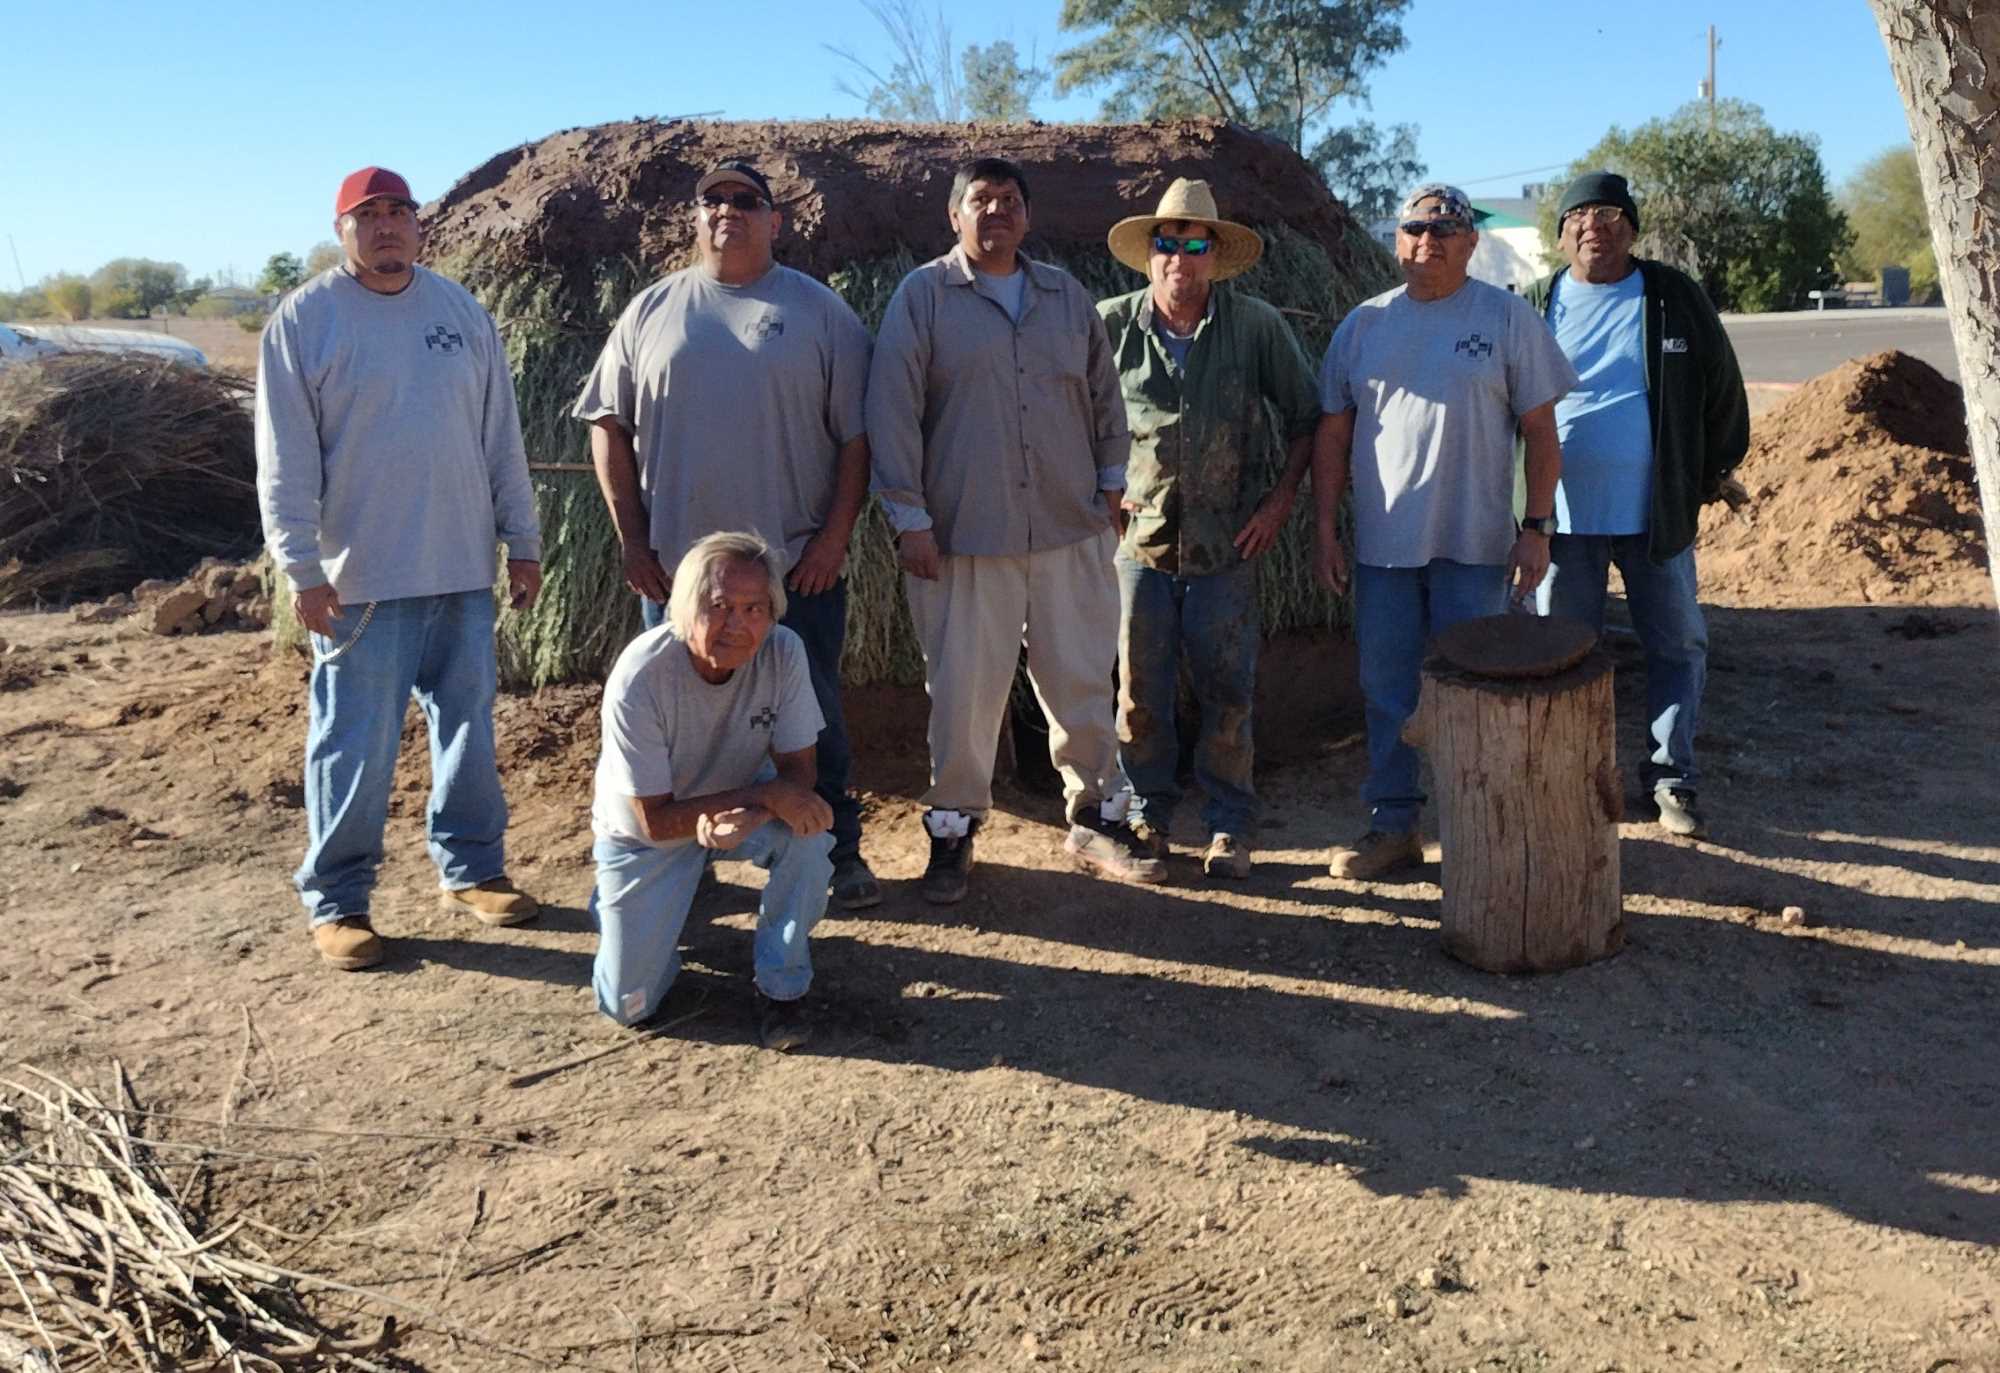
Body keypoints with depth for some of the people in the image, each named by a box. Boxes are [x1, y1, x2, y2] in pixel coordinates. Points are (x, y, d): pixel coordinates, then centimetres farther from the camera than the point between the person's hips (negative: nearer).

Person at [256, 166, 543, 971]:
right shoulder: (303, 321, -3)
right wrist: (301, 567, -12)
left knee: (469, 727, 12)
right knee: (355, 745, 1)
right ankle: (336, 900, 14)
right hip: (360, 579, -4)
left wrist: (522, 542, 9)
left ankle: (471, 870, 26)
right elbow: (285, 460, -6)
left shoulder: (460, 311, 9)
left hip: (463, 571, 4)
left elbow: (501, 438, 11)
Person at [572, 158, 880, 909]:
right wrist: (631, 539, 1)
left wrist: (836, 534, -7)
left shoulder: (820, 311, 3)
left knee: (811, 717, 5)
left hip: (797, 565, -2)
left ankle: (838, 853, 20)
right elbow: (608, 425, 8)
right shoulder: (652, 311, 8)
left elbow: (856, 432, 1)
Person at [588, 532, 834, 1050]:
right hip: (646, 831, -2)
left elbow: (799, 771, -17)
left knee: (807, 830, -31)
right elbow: (656, 819, -26)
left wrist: (750, 818, -39)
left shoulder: (784, 652, -24)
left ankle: (782, 987, -9)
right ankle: (626, 910, 30)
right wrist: (766, 794, -35)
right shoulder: (640, 677, -32)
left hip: (741, 802, 2)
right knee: (628, 1004, -4)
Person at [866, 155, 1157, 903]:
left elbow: (1104, 394, 18)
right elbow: (891, 410, -5)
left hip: (1072, 530, 4)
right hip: (964, 533, -3)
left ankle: (1095, 819, 25)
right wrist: (909, 517, -9)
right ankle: (952, 829, 18)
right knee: (963, 690, 2)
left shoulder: (1066, 294, 11)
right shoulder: (923, 295, -1)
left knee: (1084, 682, 10)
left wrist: (1111, 482, 14)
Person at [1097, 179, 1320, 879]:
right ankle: (1147, 817, 23)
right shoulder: (1110, 324, 0)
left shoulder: (1257, 326, -1)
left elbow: (1305, 415, 8)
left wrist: (1282, 496, 0)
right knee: (1140, 692, 6)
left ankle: (1230, 827, 19)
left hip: (1226, 541, 0)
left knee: (1227, 694, 4)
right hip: (1137, 535, 1)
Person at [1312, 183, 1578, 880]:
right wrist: (1324, 530, 4)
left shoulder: (1507, 317, 1)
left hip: (1475, 544, -2)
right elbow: (1332, 434, 9)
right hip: (1383, 542, 3)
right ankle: (1393, 824, 20)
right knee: (1387, 691, 8)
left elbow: (1540, 430, 1)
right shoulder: (1364, 323, 8)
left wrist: (1536, 527, -6)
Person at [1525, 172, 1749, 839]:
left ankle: (1673, 778, 19)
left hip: (1657, 515, 0)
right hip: (1564, 516, 0)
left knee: (1679, 645, 6)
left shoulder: (1677, 298, 3)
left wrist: (1711, 474, 9)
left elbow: (1722, 386, 10)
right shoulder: (1535, 306, 4)